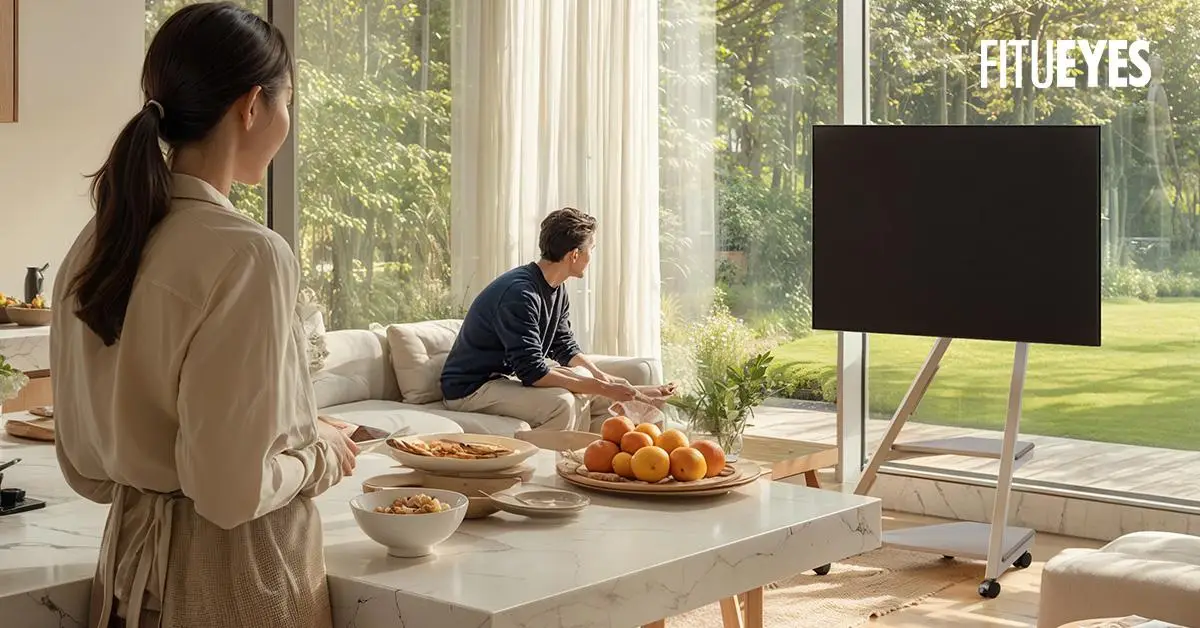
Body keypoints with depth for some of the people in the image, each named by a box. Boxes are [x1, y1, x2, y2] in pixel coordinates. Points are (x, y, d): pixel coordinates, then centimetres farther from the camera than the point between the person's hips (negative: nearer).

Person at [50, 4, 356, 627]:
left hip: (130, 565, 7)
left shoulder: (94, 246, 0)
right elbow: (232, 489, -23)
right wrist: (321, 456, -6)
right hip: (234, 576, -7)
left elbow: (84, 467, 6)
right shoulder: (247, 255, -22)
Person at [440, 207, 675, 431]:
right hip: (469, 389, -10)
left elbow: (566, 348, 15)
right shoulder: (519, 294, -27)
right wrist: (601, 388, -27)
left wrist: (602, 378, -3)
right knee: (561, 402, -28)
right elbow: (533, 373, -29)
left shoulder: (557, 290, 6)